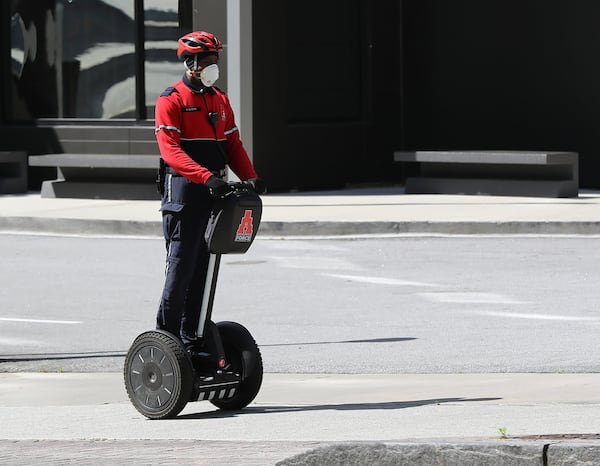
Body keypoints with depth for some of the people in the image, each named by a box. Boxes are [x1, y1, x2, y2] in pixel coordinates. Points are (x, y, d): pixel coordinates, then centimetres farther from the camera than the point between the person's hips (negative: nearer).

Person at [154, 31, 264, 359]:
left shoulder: (220, 100, 17)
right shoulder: (171, 100, -7)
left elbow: (232, 144, 17)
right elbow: (170, 150, -18)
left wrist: (250, 177, 0)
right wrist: (207, 177, -30)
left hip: (214, 195, 7)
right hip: (184, 193, -7)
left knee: (204, 268, 9)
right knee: (181, 267, -8)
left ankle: (192, 337, 13)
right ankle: (166, 333, -2)